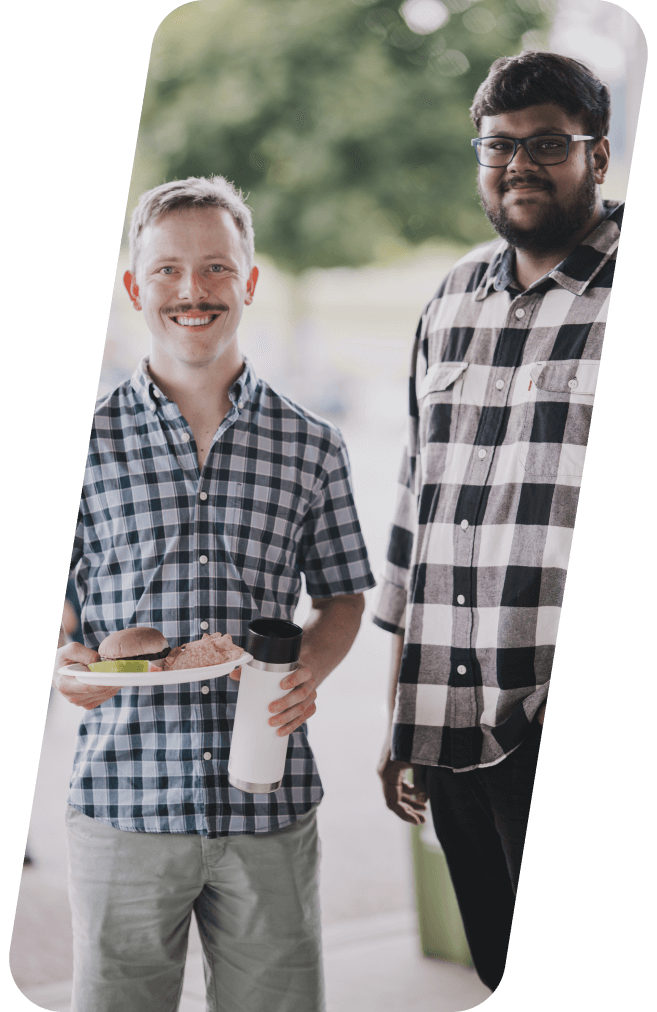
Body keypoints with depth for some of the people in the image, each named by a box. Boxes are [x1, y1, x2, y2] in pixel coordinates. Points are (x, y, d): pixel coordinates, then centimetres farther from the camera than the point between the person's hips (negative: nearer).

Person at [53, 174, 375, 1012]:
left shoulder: (311, 447, 5)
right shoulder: (85, 442, 2)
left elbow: (342, 597, 13)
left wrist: (310, 671, -6)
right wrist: (61, 660, -15)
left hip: (271, 803, 1)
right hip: (123, 796, -1)